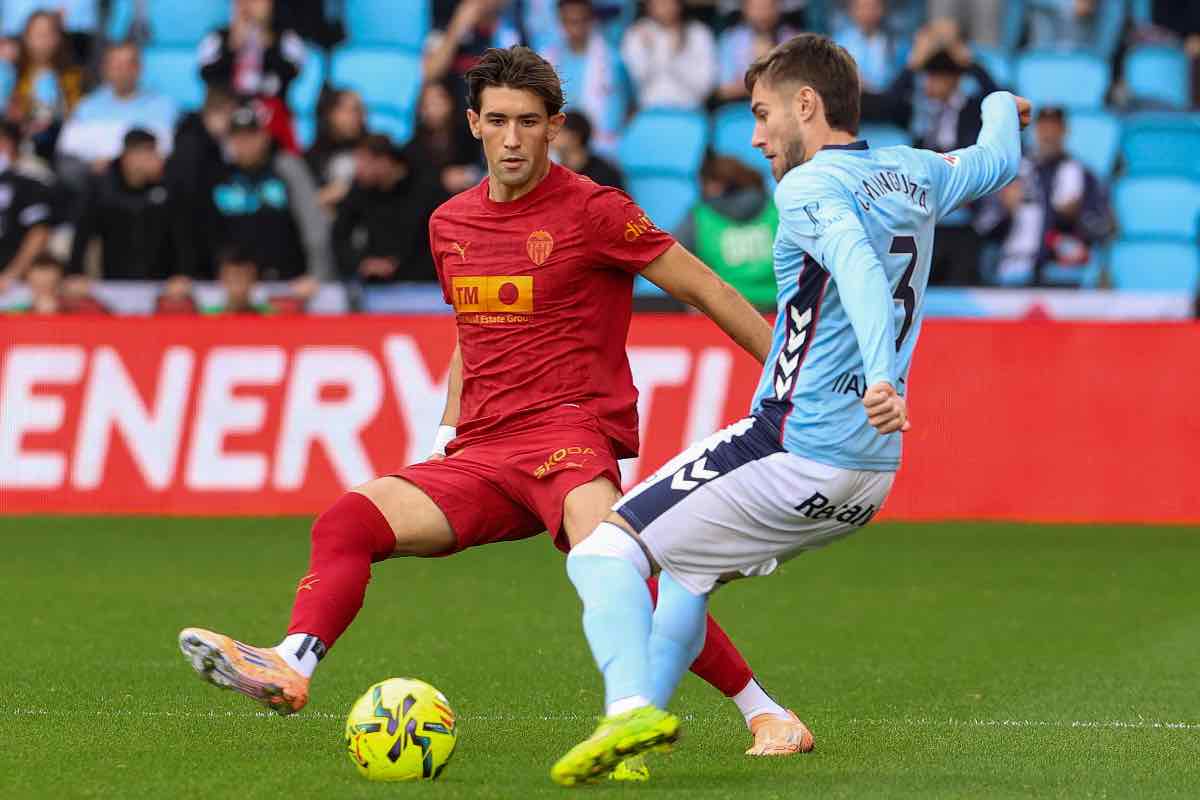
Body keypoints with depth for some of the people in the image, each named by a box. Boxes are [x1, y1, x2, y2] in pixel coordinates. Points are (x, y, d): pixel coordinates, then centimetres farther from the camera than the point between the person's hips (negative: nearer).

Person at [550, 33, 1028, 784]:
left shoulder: (810, 188, -12)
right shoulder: (916, 174, 13)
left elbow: (860, 267, -32)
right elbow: (1000, 160, 34)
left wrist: (880, 375, -47)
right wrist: (1002, 105, 57)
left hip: (794, 453, -9)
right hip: (871, 475, 9)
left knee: (606, 550, -7)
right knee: (685, 572, 25)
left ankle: (631, 707, -28)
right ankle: (639, 730, 17)